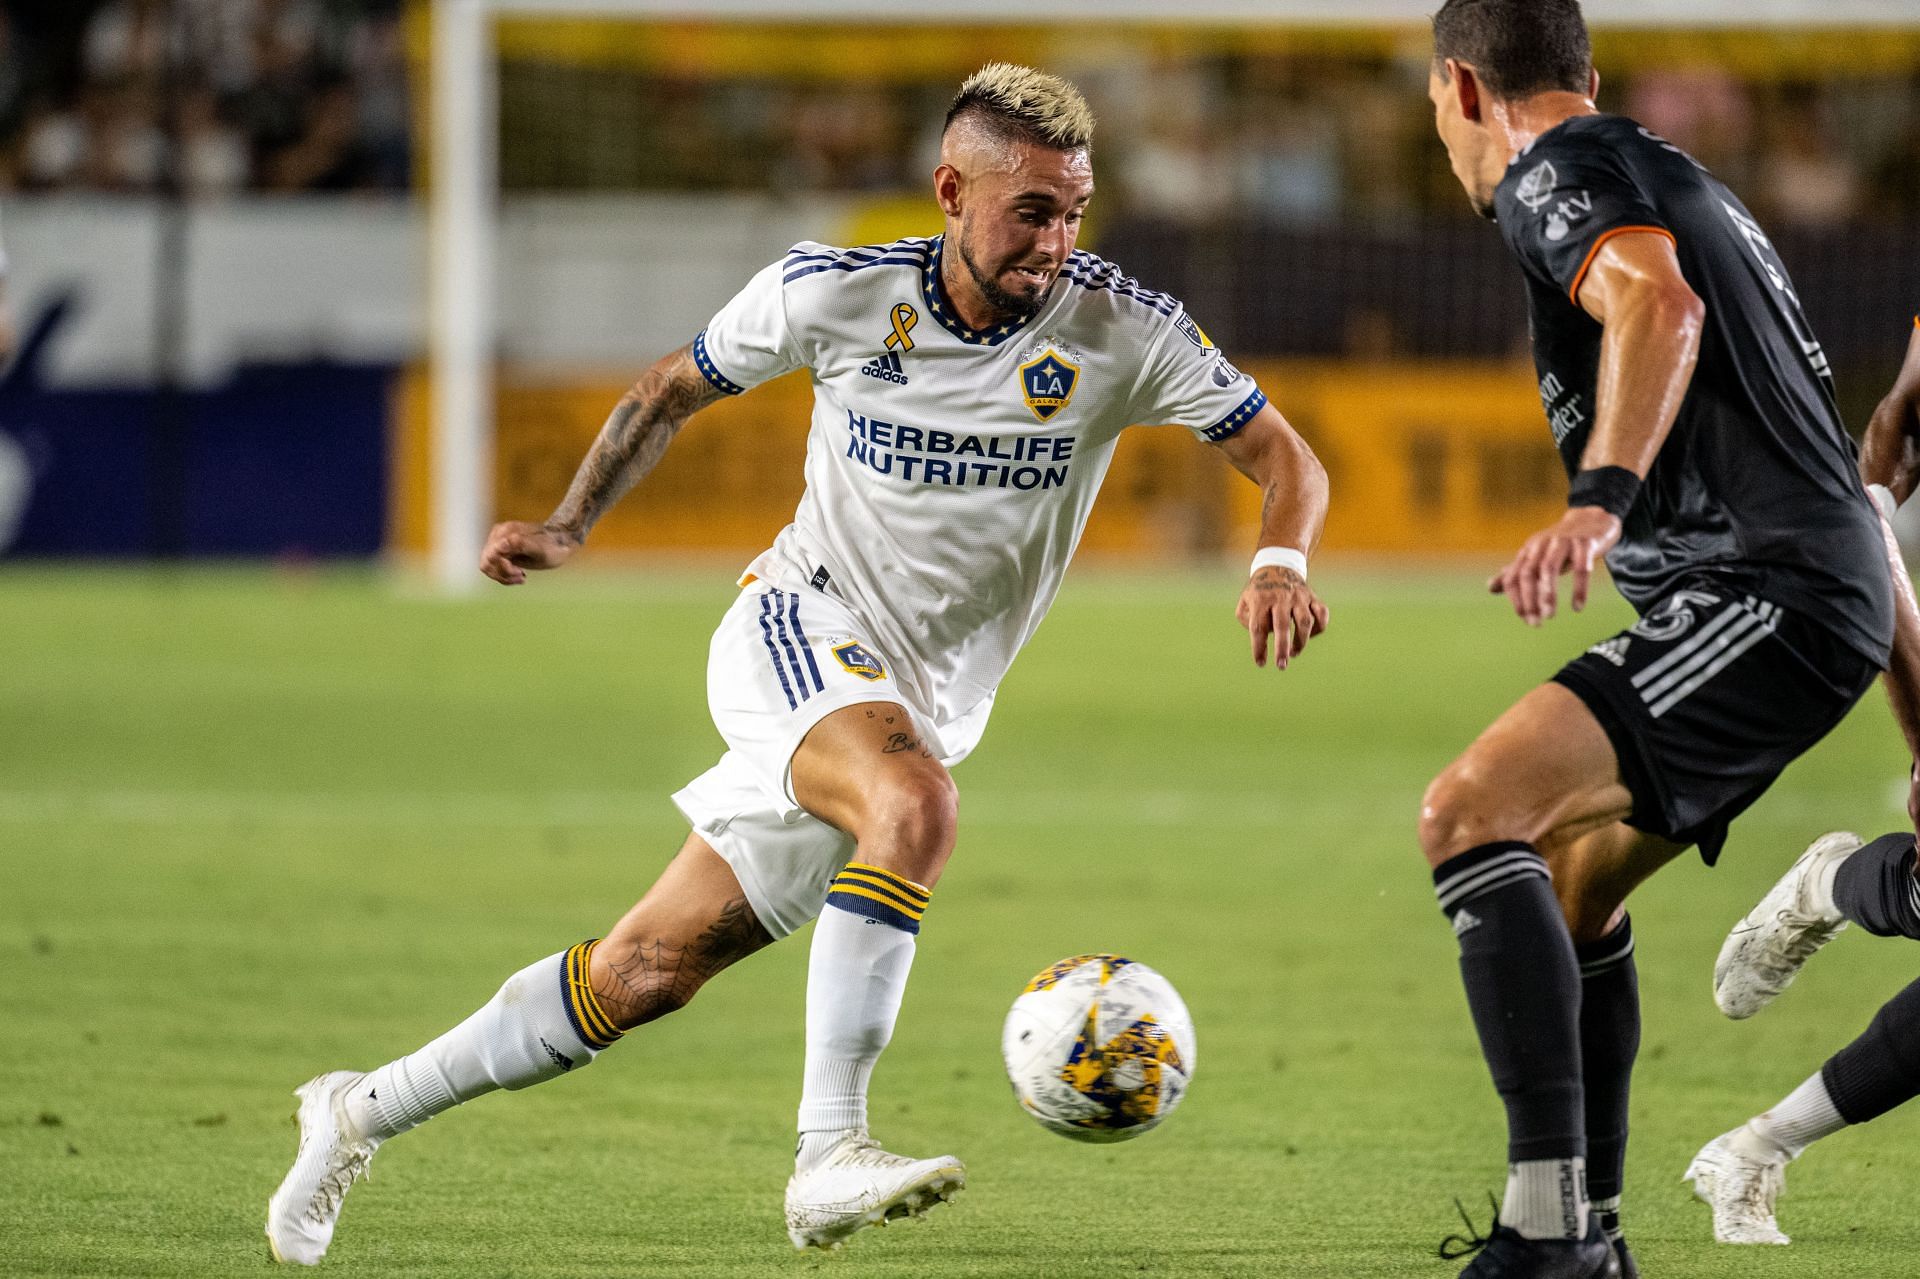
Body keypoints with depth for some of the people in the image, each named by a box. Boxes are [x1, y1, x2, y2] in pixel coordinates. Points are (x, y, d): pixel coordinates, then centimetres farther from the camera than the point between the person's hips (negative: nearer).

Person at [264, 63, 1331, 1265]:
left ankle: (364, 1109, 17)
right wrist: (569, 524, 0)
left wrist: (1281, 560, -27)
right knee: (916, 807, -36)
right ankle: (828, 1155, -37)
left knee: (648, 970, 1)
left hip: (924, 704, 3)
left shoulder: (1121, 328, -10)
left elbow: (1286, 459, -6)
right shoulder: (832, 295, -8)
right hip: (802, 628, -3)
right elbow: (673, 390, 10)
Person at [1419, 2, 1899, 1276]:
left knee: (1472, 811, -22)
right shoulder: (1683, 181, 28)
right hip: (1831, 587, 10)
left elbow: (1658, 303, -27)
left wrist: (1601, 499, -41)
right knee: (1572, 883, 26)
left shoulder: (1557, 172, -2)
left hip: (1763, 594, -10)